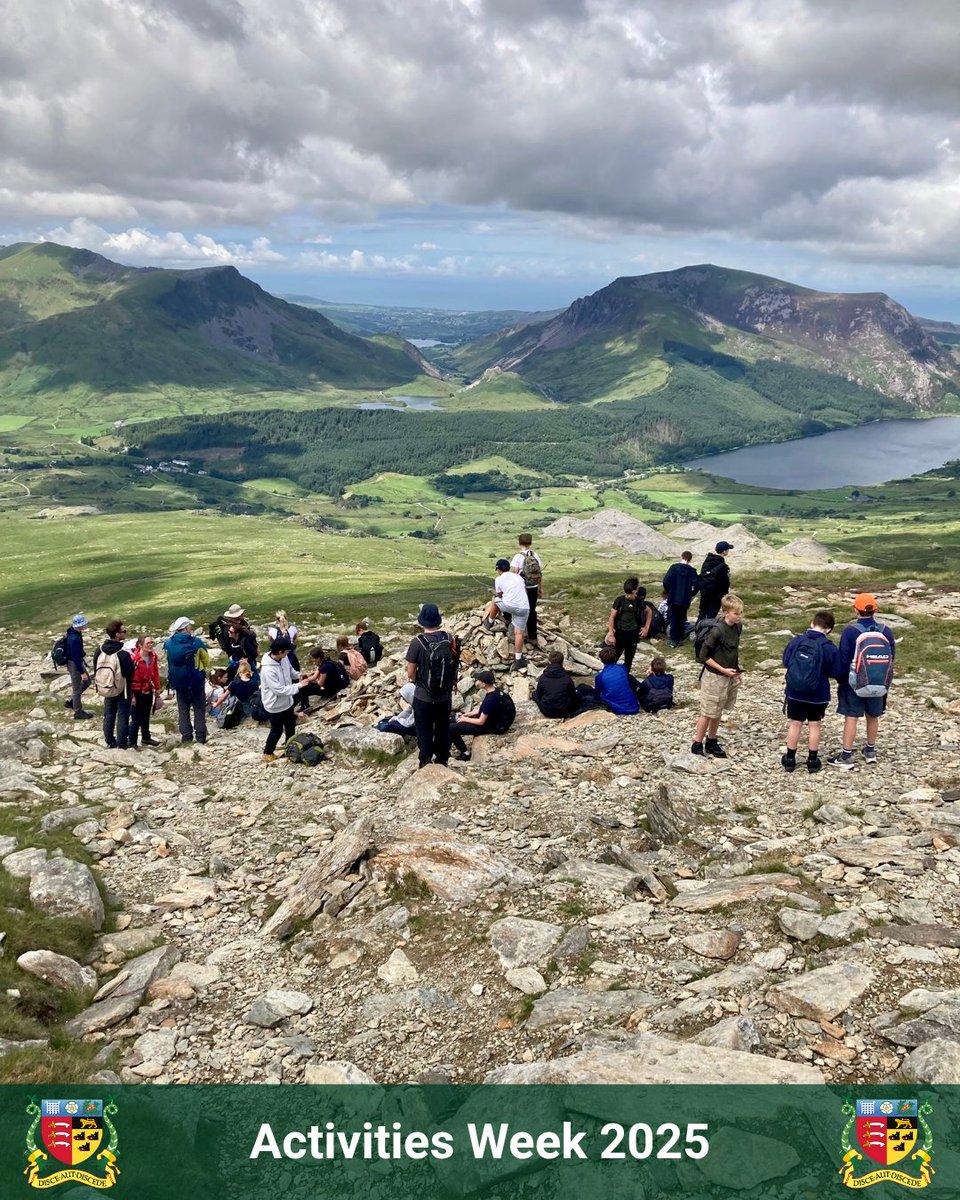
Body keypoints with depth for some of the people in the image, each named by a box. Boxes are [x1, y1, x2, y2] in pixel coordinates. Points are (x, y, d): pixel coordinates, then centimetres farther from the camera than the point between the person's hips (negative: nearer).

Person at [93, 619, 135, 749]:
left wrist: (98, 686, 17)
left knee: (109, 714, 17)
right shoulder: (123, 654, -26)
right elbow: (130, 673, -21)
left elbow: (96, 670, 5)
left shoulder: (100, 651, -6)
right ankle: (122, 744, 8)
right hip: (121, 689, -6)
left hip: (105, 688, 6)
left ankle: (110, 741, 25)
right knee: (123, 715, 5)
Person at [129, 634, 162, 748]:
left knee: (146, 717, 21)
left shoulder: (153, 656, -3)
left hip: (148, 691, 7)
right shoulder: (134, 658, -23)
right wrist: (131, 694, -17)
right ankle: (132, 742, 13)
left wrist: (157, 688, 12)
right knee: (136, 719, 1)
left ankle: (146, 738, 35)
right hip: (137, 692, -6)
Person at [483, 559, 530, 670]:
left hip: (509, 605, -3)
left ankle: (489, 622, 46)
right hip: (524, 607, 3)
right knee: (519, 632, 7)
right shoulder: (518, 577, 22)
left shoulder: (498, 579, 10)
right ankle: (518, 660, 5)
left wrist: (500, 611, 38)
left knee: (494, 601, 27)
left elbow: (499, 596, 20)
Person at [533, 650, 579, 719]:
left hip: (546, 712, -2)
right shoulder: (567, 678, -11)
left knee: (535, 693, 24)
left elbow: (539, 695, 0)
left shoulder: (543, 678, -10)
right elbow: (572, 695, -1)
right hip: (564, 711, 2)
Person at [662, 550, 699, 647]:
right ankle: (679, 638, 16)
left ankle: (672, 640, -1)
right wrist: (690, 595, 8)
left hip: (673, 599, -1)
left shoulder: (674, 567, -5)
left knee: (672, 619, 4)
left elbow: (666, 581, -11)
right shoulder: (692, 571, -1)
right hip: (685, 600, 2)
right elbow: (696, 586, -8)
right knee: (681, 619, 14)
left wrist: (668, 591, 5)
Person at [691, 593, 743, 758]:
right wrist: (723, 670, -17)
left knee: (718, 712, 18)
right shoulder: (717, 631, -24)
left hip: (729, 676, 7)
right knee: (708, 713, 3)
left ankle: (711, 742, 32)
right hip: (714, 677, -7)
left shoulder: (737, 627, -1)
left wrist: (736, 670, 8)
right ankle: (697, 745, 16)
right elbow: (703, 656, -19)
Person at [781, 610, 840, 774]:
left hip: (794, 692, 1)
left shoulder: (796, 640, -9)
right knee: (814, 725, 12)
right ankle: (812, 761, 19)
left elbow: (785, 662, 1)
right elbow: (834, 672, -7)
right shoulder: (829, 648, -14)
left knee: (795, 724, 11)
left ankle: (790, 759, 20)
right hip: (818, 694, -1)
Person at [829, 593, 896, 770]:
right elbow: (892, 658, 4)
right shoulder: (886, 631, -4)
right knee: (873, 717, 18)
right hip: (879, 684, 4)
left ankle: (846, 757, 4)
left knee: (851, 718, 2)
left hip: (855, 683, -4)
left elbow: (843, 659, -10)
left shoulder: (850, 631, -15)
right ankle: (870, 752, 32)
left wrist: (840, 680, 4)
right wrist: (885, 681, 16)